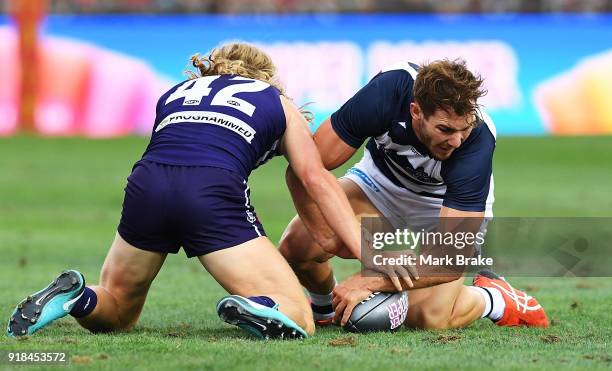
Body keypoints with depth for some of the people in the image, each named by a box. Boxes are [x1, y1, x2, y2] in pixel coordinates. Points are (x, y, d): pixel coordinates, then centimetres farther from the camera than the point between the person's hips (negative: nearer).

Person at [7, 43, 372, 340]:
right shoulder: (279, 103, 26)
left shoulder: (176, 92, 34)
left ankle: (77, 298, -8)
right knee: (299, 321, 0)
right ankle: (255, 307, -34)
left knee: (115, 313, 26)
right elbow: (317, 179, 14)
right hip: (214, 192, -3)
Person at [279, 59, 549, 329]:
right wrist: (330, 238, -38)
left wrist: (369, 282, -39)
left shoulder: (477, 141, -39)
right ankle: (324, 306, 17)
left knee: (429, 318, -21)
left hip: (447, 203, -2)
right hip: (381, 180, 2)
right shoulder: (387, 91, -36)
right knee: (294, 246, -18)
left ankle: (494, 299, 13)